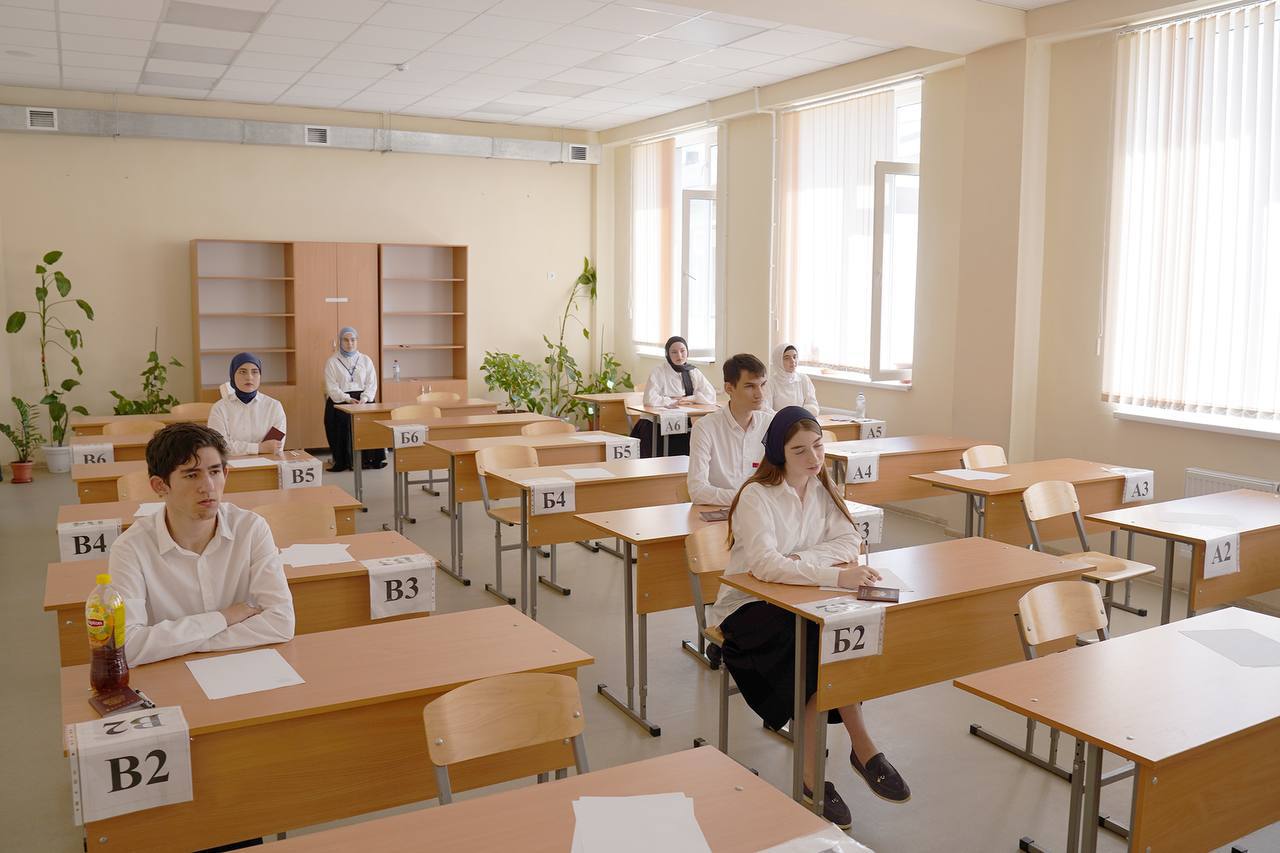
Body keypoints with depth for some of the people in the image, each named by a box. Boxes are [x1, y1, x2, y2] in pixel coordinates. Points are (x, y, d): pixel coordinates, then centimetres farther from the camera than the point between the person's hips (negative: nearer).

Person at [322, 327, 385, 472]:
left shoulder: (365, 360, 16)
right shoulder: (332, 362, 8)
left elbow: (372, 384, 8)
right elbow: (332, 387, -2)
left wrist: (364, 398, -12)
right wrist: (347, 399, -18)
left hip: (363, 398, 2)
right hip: (340, 400, -2)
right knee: (345, 418, -32)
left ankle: (369, 459, -21)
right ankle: (344, 461, -25)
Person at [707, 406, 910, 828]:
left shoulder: (821, 488, 4)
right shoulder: (757, 496, -16)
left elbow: (849, 541, -7)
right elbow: (764, 564, -32)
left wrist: (799, 559, -23)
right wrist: (837, 576, -41)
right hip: (747, 606, -5)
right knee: (822, 641, -30)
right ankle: (862, 748, -17)